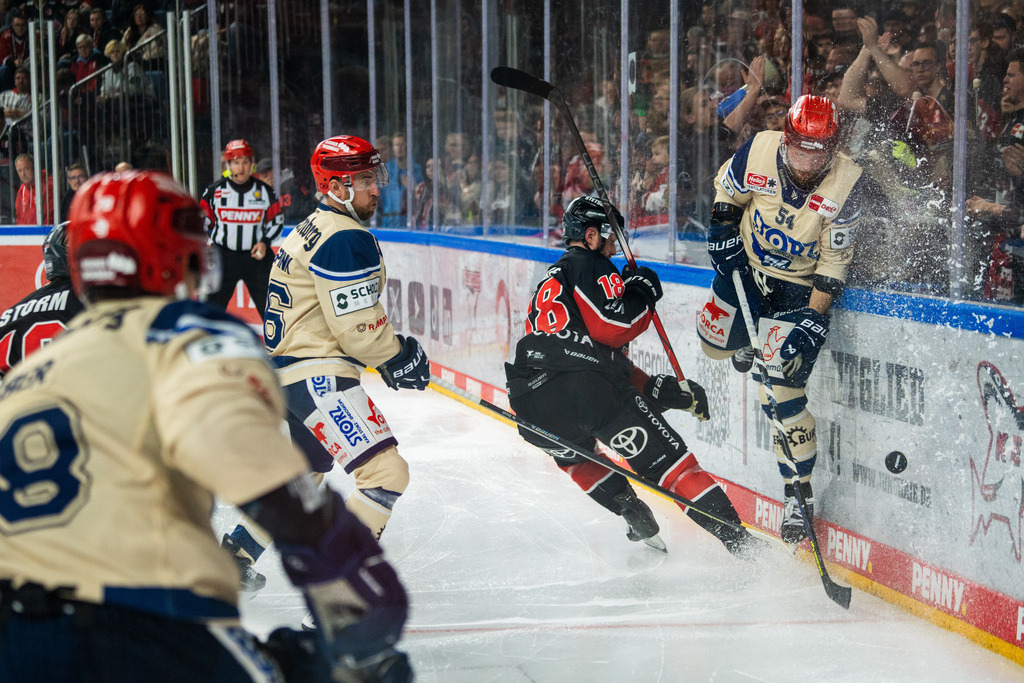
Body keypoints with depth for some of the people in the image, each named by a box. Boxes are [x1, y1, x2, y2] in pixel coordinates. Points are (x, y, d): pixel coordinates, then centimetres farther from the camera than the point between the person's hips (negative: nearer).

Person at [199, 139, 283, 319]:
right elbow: (201, 223, 7)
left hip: (256, 257, 1)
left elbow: (277, 222, 11)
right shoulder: (214, 191, -1)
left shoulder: (265, 191, 2)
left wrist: (265, 242, -5)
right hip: (223, 257, -1)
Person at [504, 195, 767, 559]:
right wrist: (642, 293, 10)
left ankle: (638, 524, 23)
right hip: (584, 388, -7)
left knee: (573, 454, 35)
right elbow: (613, 328, -8)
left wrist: (654, 387, 28)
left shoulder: (549, 283, 35)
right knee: (665, 456, -1)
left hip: (532, 407, 7)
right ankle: (735, 535, -8)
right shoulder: (589, 267, 9)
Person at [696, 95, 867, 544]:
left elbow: (833, 263, -19)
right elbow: (725, 193, 3)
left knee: (780, 387, -12)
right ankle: (750, 340, 48)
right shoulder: (759, 151, -20)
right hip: (747, 266, 4)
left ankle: (799, 490, 0)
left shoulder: (846, 184, -24)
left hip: (800, 285, -4)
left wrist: (812, 320, -24)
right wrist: (724, 233, -9)